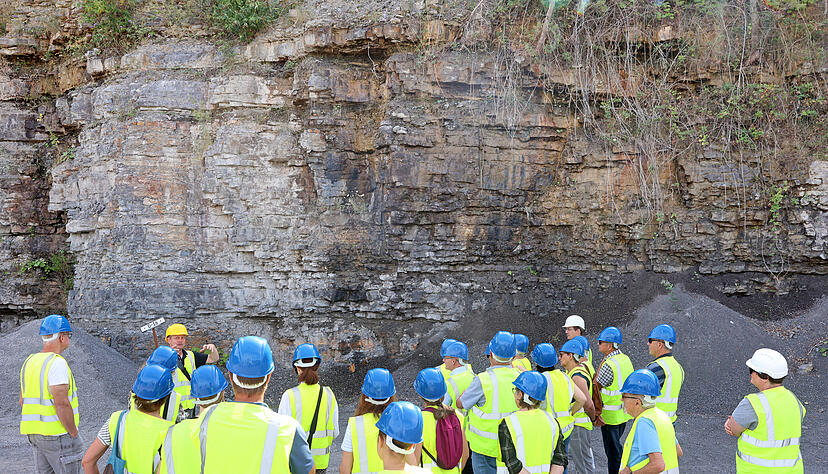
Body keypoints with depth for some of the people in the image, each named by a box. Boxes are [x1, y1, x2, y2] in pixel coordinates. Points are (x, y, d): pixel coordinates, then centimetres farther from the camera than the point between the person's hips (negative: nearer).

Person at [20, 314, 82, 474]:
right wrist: (74, 435, -15)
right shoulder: (57, 363, -19)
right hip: (59, 435, -8)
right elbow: (62, 404, -24)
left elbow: (23, 401, 15)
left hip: (37, 435, 9)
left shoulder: (29, 362, 10)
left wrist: (35, 431, 20)